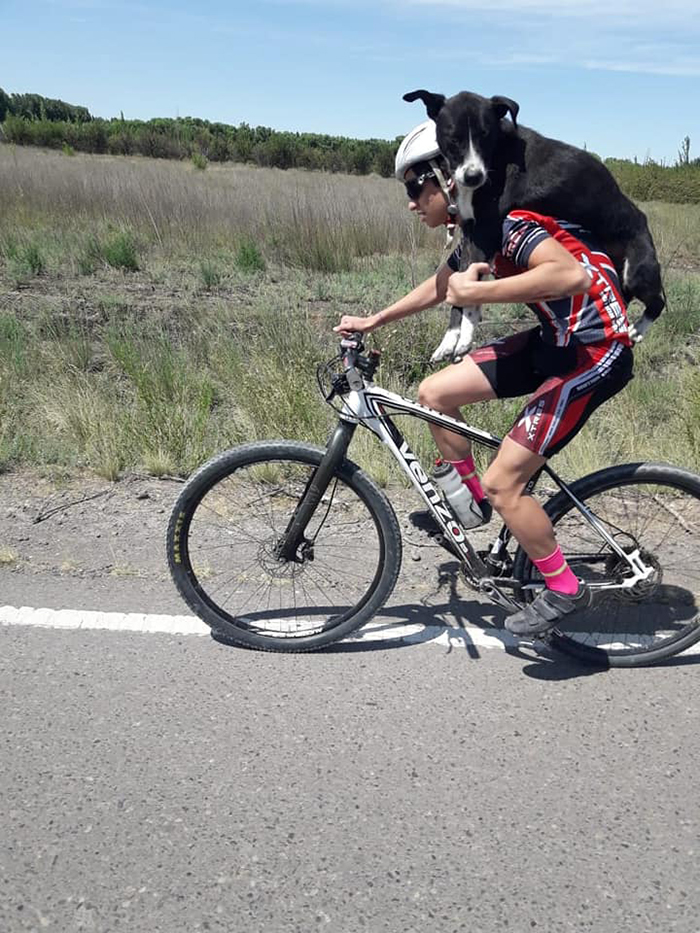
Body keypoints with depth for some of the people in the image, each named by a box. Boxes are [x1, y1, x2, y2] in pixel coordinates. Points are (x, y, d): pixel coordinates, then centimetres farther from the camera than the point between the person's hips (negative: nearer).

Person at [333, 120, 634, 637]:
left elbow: (573, 275, -37)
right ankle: (472, 498, 24)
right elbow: (441, 285, 26)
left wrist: (479, 292, -32)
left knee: (503, 482, -11)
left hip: (594, 351, -9)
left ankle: (565, 590, 10)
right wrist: (372, 321, 28)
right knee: (434, 393, 5)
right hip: (556, 339, 9)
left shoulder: (503, 219, -20)